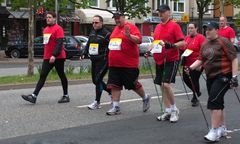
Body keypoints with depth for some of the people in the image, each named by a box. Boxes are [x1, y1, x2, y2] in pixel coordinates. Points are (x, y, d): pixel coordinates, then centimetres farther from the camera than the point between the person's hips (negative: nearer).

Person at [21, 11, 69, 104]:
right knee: (42, 76, 0)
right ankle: (34, 96, -6)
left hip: (58, 57, -8)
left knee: (62, 76, 5)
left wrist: (54, 55, -29)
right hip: (47, 57, 8)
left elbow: (59, 43, -20)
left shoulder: (58, 29, -11)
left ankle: (66, 96, 17)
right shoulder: (46, 29, 15)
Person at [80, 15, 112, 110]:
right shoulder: (92, 33, 15)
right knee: (95, 80, 13)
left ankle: (97, 102, -5)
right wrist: (84, 54, 12)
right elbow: (88, 44, 24)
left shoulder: (106, 34, -9)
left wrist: (106, 57, -19)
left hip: (102, 61, -9)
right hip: (94, 61, 9)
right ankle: (111, 92, 32)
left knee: (98, 80, -12)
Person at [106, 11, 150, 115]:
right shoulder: (116, 29, 16)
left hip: (129, 64, -7)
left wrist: (129, 36, -36)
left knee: (134, 85, 5)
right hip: (114, 64, 7)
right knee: (114, 85, 2)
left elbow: (139, 40, -20)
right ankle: (115, 107, 6)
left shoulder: (131, 27, -8)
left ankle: (145, 98, 30)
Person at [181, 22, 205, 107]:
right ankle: (196, 92, 33)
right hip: (187, 63, 7)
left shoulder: (200, 37, -9)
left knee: (194, 80, -4)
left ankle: (195, 98, 13)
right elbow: (182, 48, 21)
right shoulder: (186, 38, 12)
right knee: (186, 79, 8)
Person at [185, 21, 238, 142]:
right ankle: (222, 128, 26)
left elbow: (234, 59, -13)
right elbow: (200, 60, 12)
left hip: (223, 76, -7)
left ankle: (214, 131, -11)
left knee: (214, 102, -15)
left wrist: (234, 76, -18)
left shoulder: (223, 42, -11)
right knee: (217, 103, 13)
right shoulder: (205, 44, 10)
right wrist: (190, 67, -6)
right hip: (210, 77, 8)